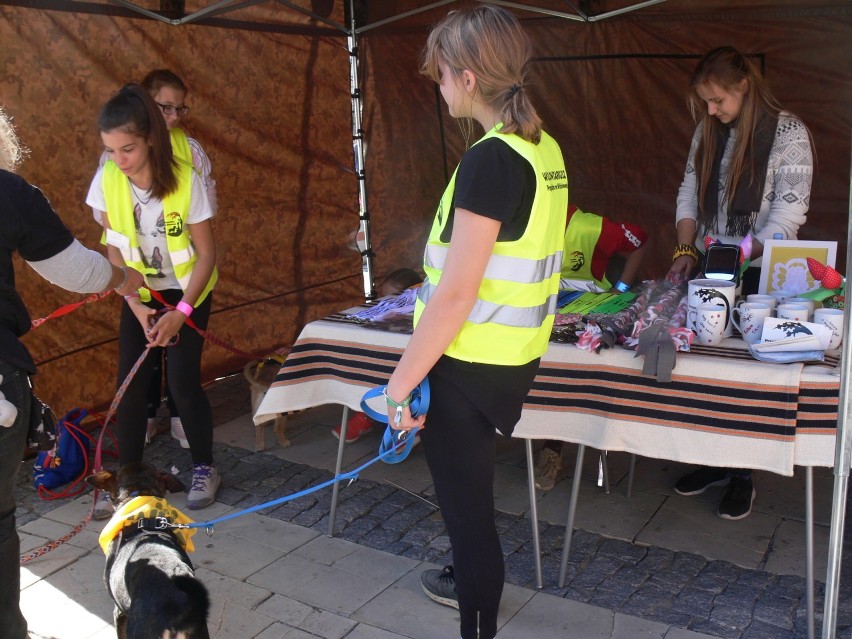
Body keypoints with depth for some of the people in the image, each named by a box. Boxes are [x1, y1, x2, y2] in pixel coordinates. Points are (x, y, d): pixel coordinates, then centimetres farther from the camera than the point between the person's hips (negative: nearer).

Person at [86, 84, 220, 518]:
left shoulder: (185, 180, -24)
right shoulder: (107, 181, -15)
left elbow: (206, 254, -17)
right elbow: (114, 251, -5)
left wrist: (181, 311, -23)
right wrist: (135, 303, -13)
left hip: (188, 292, -3)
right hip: (139, 294, 3)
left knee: (182, 382, -9)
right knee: (131, 384, -2)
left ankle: (204, 468, 13)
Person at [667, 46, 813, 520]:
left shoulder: (789, 133, -9)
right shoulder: (708, 132, 8)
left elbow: (789, 210, -13)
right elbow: (689, 193, 10)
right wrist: (686, 251, -1)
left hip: (760, 273, -5)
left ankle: (743, 475, 16)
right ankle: (715, 461, 22)